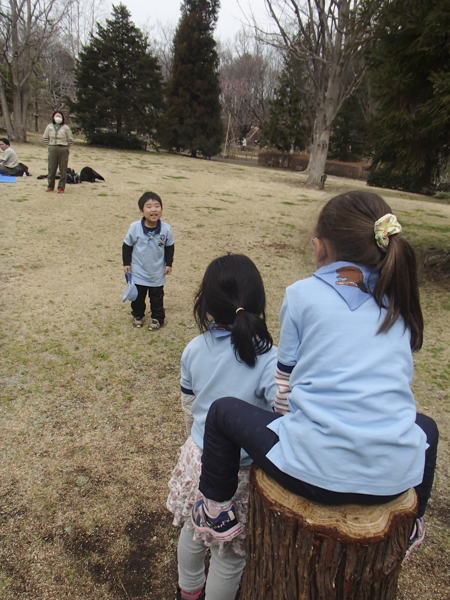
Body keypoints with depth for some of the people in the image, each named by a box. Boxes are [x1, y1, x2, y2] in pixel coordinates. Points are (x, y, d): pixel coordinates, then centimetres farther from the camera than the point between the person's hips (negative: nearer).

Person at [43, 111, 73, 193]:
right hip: (52, 149, 2)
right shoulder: (49, 126, 7)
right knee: (51, 168, 4)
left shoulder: (65, 127, 1)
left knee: (63, 169, -1)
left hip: (63, 150, -2)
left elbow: (70, 139, 7)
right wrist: (49, 145, 8)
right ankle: (50, 186, 14)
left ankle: (61, 187, 6)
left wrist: (66, 148, 0)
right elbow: (45, 137, 18)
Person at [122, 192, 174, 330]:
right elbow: (127, 246, -3)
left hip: (157, 273, 0)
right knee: (138, 296, 15)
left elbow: (170, 247, 2)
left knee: (157, 298, 13)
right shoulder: (135, 228, -16)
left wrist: (169, 264, 1)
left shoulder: (166, 229, -14)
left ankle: (157, 318, 33)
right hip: (138, 272, 0)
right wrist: (126, 263, -3)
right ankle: (138, 315, 38)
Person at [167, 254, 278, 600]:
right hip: (237, 473, -6)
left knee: (194, 528, 32)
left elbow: (188, 407, 5)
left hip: (197, 459, 6)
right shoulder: (268, 360, -25)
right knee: (229, 556, 20)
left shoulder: (194, 349, -9)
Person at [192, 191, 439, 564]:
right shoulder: (401, 300, 8)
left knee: (223, 410, 18)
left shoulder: (302, 295, -3)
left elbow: (285, 387, 3)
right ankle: (411, 525, 52)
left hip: (314, 471, -4)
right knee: (426, 426, 38)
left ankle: (215, 510, 33)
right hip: (394, 478, 5)